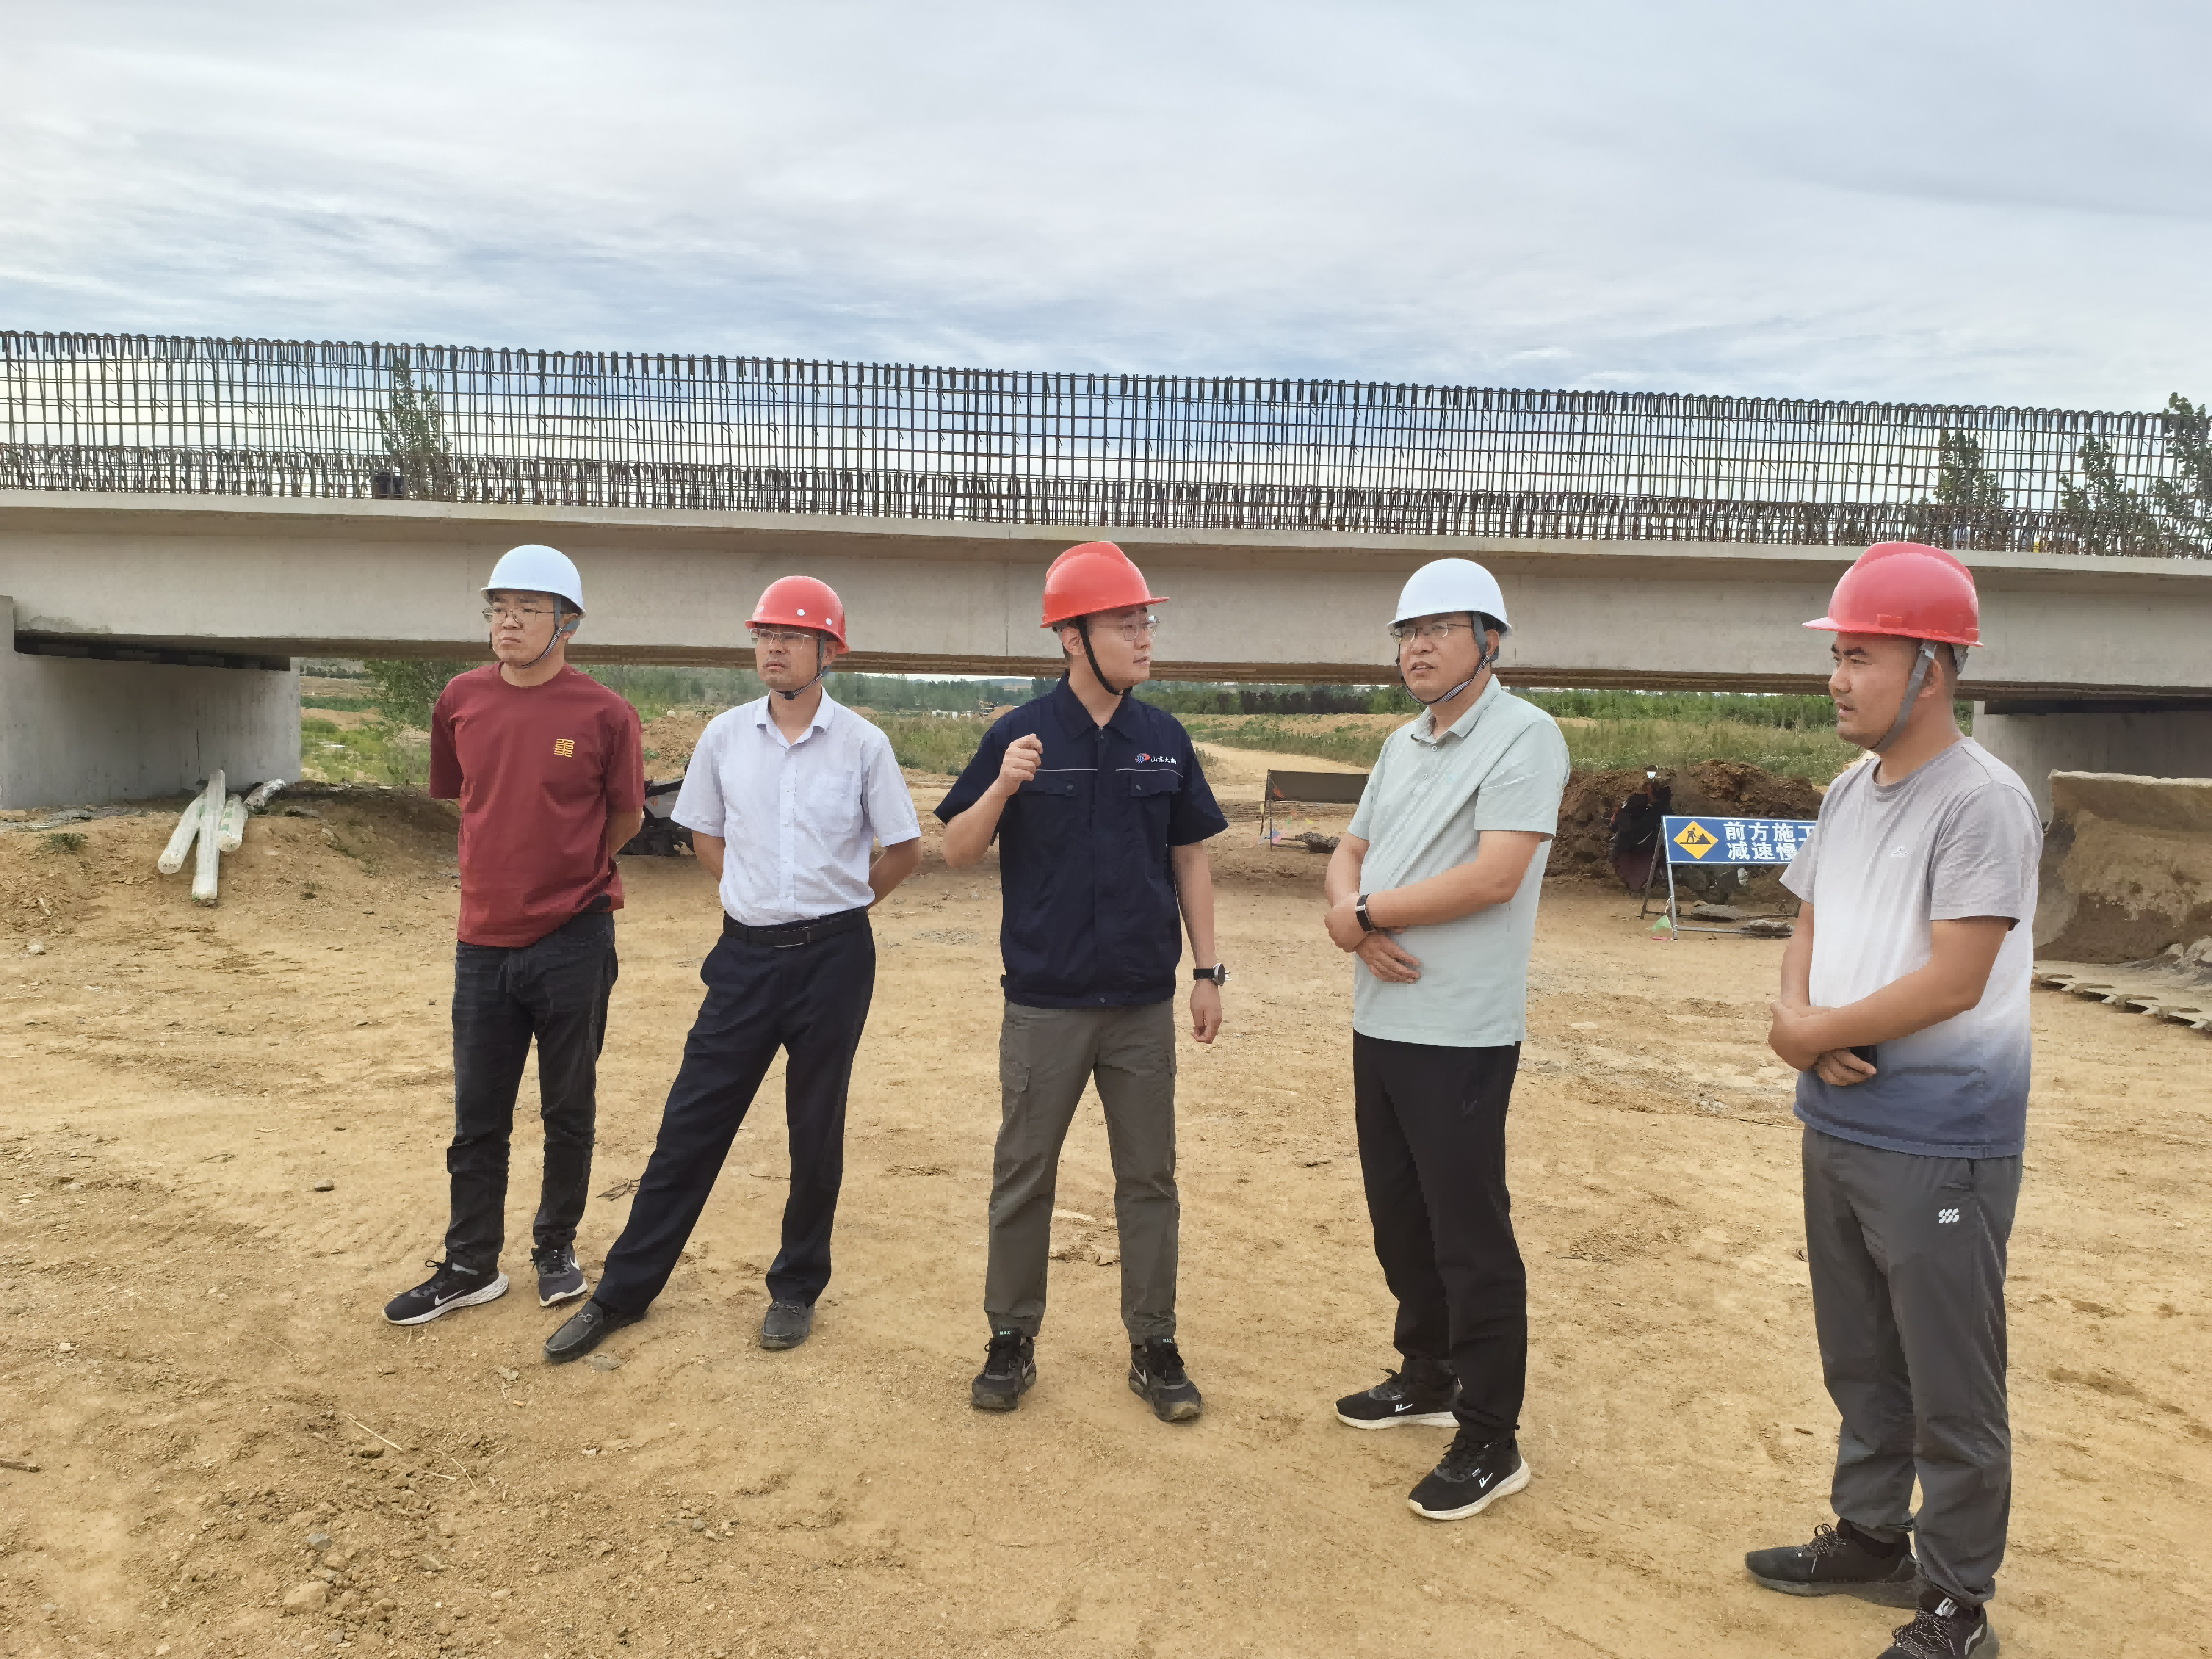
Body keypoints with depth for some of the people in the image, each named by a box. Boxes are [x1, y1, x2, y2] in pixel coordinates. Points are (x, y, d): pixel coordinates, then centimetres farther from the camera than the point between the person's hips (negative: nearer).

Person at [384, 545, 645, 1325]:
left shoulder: (604, 714, -9)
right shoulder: (461, 700, 2)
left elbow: (625, 818, 3)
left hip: (573, 944, -3)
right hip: (484, 941, 4)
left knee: (569, 1112, 11)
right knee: (477, 1119, 12)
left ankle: (556, 1247, 29)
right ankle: (471, 1267, 25)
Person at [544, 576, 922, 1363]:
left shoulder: (862, 744, -5)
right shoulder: (724, 736, 3)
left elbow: (905, 850, 4)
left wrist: (831, 905, 9)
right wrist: (764, 899, 10)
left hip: (833, 956, -2)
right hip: (746, 952, 2)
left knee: (816, 1130, 8)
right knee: (690, 1123, 5)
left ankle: (796, 1288, 25)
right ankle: (623, 1292, 17)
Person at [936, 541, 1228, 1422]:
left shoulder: (1166, 740, 3)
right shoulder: (1021, 736, -5)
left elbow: (1189, 857, 9)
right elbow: (957, 852, -3)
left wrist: (1208, 970, 5)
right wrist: (1002, 788, -22)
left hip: (1144, 1004, 2)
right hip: (1045, 1005, -2)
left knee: (1150, 1178, 10)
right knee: (1023, 1177, 9)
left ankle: (1154, 1347, 24)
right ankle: (1012, 1341, 25)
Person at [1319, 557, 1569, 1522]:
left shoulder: (1523, 737, -11)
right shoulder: (1403, 745, 15)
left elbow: (1496, 875, -22)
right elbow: (1349, 854, 15)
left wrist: (1364, 913, -14)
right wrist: (1351, 917, -8)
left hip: (1461, 1034, -8)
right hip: (1380, 1022, 8)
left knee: (1471, 1238, -1)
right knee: (1400, 1219, 18)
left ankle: (1491, 1441, 12)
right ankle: (1429, 1377, 36)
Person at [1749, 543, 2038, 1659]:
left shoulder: (1982, 802, -17)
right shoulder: (1850, 792, 9)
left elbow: (1953, 982, -23)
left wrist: (1817, 1033, -13)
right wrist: (1797, 1019, -8)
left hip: (1940, 1138, -8)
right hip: (1837, 1124, 8)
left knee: (1951, 1387, 5)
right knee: (1859, 1360, 21)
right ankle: (1872, 1537, 39)